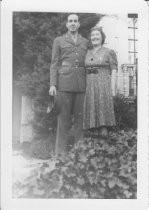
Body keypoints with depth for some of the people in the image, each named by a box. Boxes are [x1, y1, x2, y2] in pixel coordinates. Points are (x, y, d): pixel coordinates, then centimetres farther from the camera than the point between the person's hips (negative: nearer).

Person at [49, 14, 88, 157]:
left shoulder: (85, 42, 17)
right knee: (64, 116, -3)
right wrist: (52, 84, -6)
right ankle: (61, 152, 3)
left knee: (80, 116, 3)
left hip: (81, 82, 3)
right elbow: (54, 64, 5)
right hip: (64, 81, -2)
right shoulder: (58, 41, 10)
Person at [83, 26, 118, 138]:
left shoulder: (109, 52, 1)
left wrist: (113, 89, -11)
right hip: (89, 87, 4)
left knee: (103, 114, -8)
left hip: (103, 87, -4)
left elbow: (114, 71, -3)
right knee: (92, 115, 2)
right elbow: (85, 72, 15)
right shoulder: (87, 53, 15)